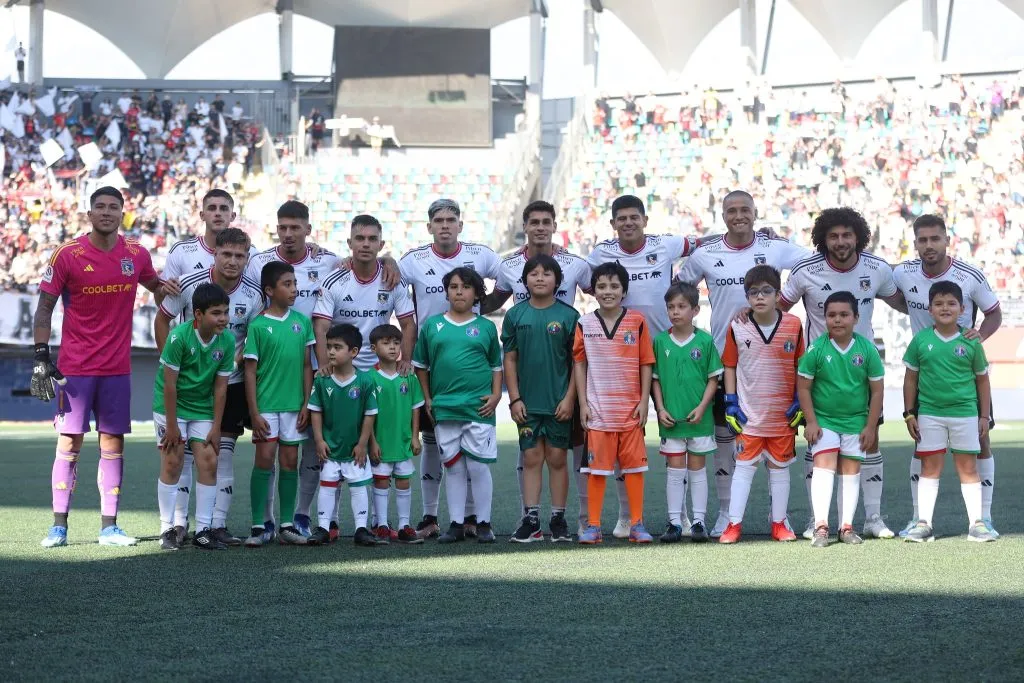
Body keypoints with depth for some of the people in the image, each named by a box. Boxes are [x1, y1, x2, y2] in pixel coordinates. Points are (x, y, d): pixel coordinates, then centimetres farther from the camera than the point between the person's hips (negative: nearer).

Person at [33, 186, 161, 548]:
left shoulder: (137, 255, 4)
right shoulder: (67, 255, -6)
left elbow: (157, 286, 24)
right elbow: (45, 307, -4)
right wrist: (41, 355, -10)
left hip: (118, 367, 3)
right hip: (75, 366, -3)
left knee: (113, 443, 4)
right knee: (69, 442, -3)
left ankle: (109, 526, 8)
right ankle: (59, 526, 2)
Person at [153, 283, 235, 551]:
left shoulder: (227, 340, -11)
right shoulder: (179, 336, -24)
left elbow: (220, 386, -4)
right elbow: (169, 383, -19)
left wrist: (216, 427, -4)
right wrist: (171, 424, -16)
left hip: (203, 408, 4)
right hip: (172, 405, -4)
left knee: (209, 462, -3)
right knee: (172, 463, -4)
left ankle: (204, 531, 4)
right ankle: (167, 530, 5)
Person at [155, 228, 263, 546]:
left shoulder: (253, 295, -7)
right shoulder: (190, 284, -12)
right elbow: (162, 319, -1)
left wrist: (237, 361, -12)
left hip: (230, 381, 2)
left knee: (224, 454, 3)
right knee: (184, 451, 0)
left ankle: (219, 524, 7)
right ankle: (178, 522, 7)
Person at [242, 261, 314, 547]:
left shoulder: (302, 321, 7)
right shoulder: (258, 325, -4)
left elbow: (307, 366, 10)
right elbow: (250, 370, -4)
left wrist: (307, 404, 3)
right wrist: (254, 412, -8)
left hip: (294, 404, 4)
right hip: (266, 403, -4)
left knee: (290, 460, 6)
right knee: (264, 459, -6)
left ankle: (287, 525, 12)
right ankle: (258, 526, -1)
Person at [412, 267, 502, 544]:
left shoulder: (486, 327, 6)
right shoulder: (433, 325, 7)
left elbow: (496, 366, 12)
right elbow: (421, 365, 14)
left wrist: (495, 396, 0)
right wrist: (427, 399, 8)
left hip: (478, 407, -2)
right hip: (444, 408, 2)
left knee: (478, 466, -2)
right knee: (453, 467, 7)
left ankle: (483, 524, 7)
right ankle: (456, 524, 13)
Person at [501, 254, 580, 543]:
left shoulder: (568, 315, -3)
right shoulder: (515, 315, 3)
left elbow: (578, 361, -1)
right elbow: (510, 359, 6)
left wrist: (569, 398, -7)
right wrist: (514, 398, -1)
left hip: (559, 402, -2)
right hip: (527, 402, 2)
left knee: (557, 458, 4)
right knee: (531, 458, 4)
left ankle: (558, 519, 10)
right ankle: (530, 520, 7)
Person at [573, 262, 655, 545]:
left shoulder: (637, 322, 0)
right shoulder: (584, 324, 2)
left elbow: (646, 363, 2)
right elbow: (579, 364, 6)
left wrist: (644, 401, -3)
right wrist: (583, 403, 0)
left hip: (631, 408, 0)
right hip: (598, 409, 0)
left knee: (634, 465, 3)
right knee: (597, 467, 2)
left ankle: (636, 524, 10)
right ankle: (593, 526, 8)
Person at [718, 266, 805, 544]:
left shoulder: (793, 325, -3)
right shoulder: (737, 327, -4)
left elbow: (800, 365, 5)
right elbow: (730, 366, 3)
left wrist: (799, 402, 1)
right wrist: (730, 402, -2)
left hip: (783, 414, 1)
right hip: (749, 414, -1)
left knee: (780, 467, 10)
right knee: (744, 467, 1)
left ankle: (779, 523, 19)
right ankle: (734, 524, 4)